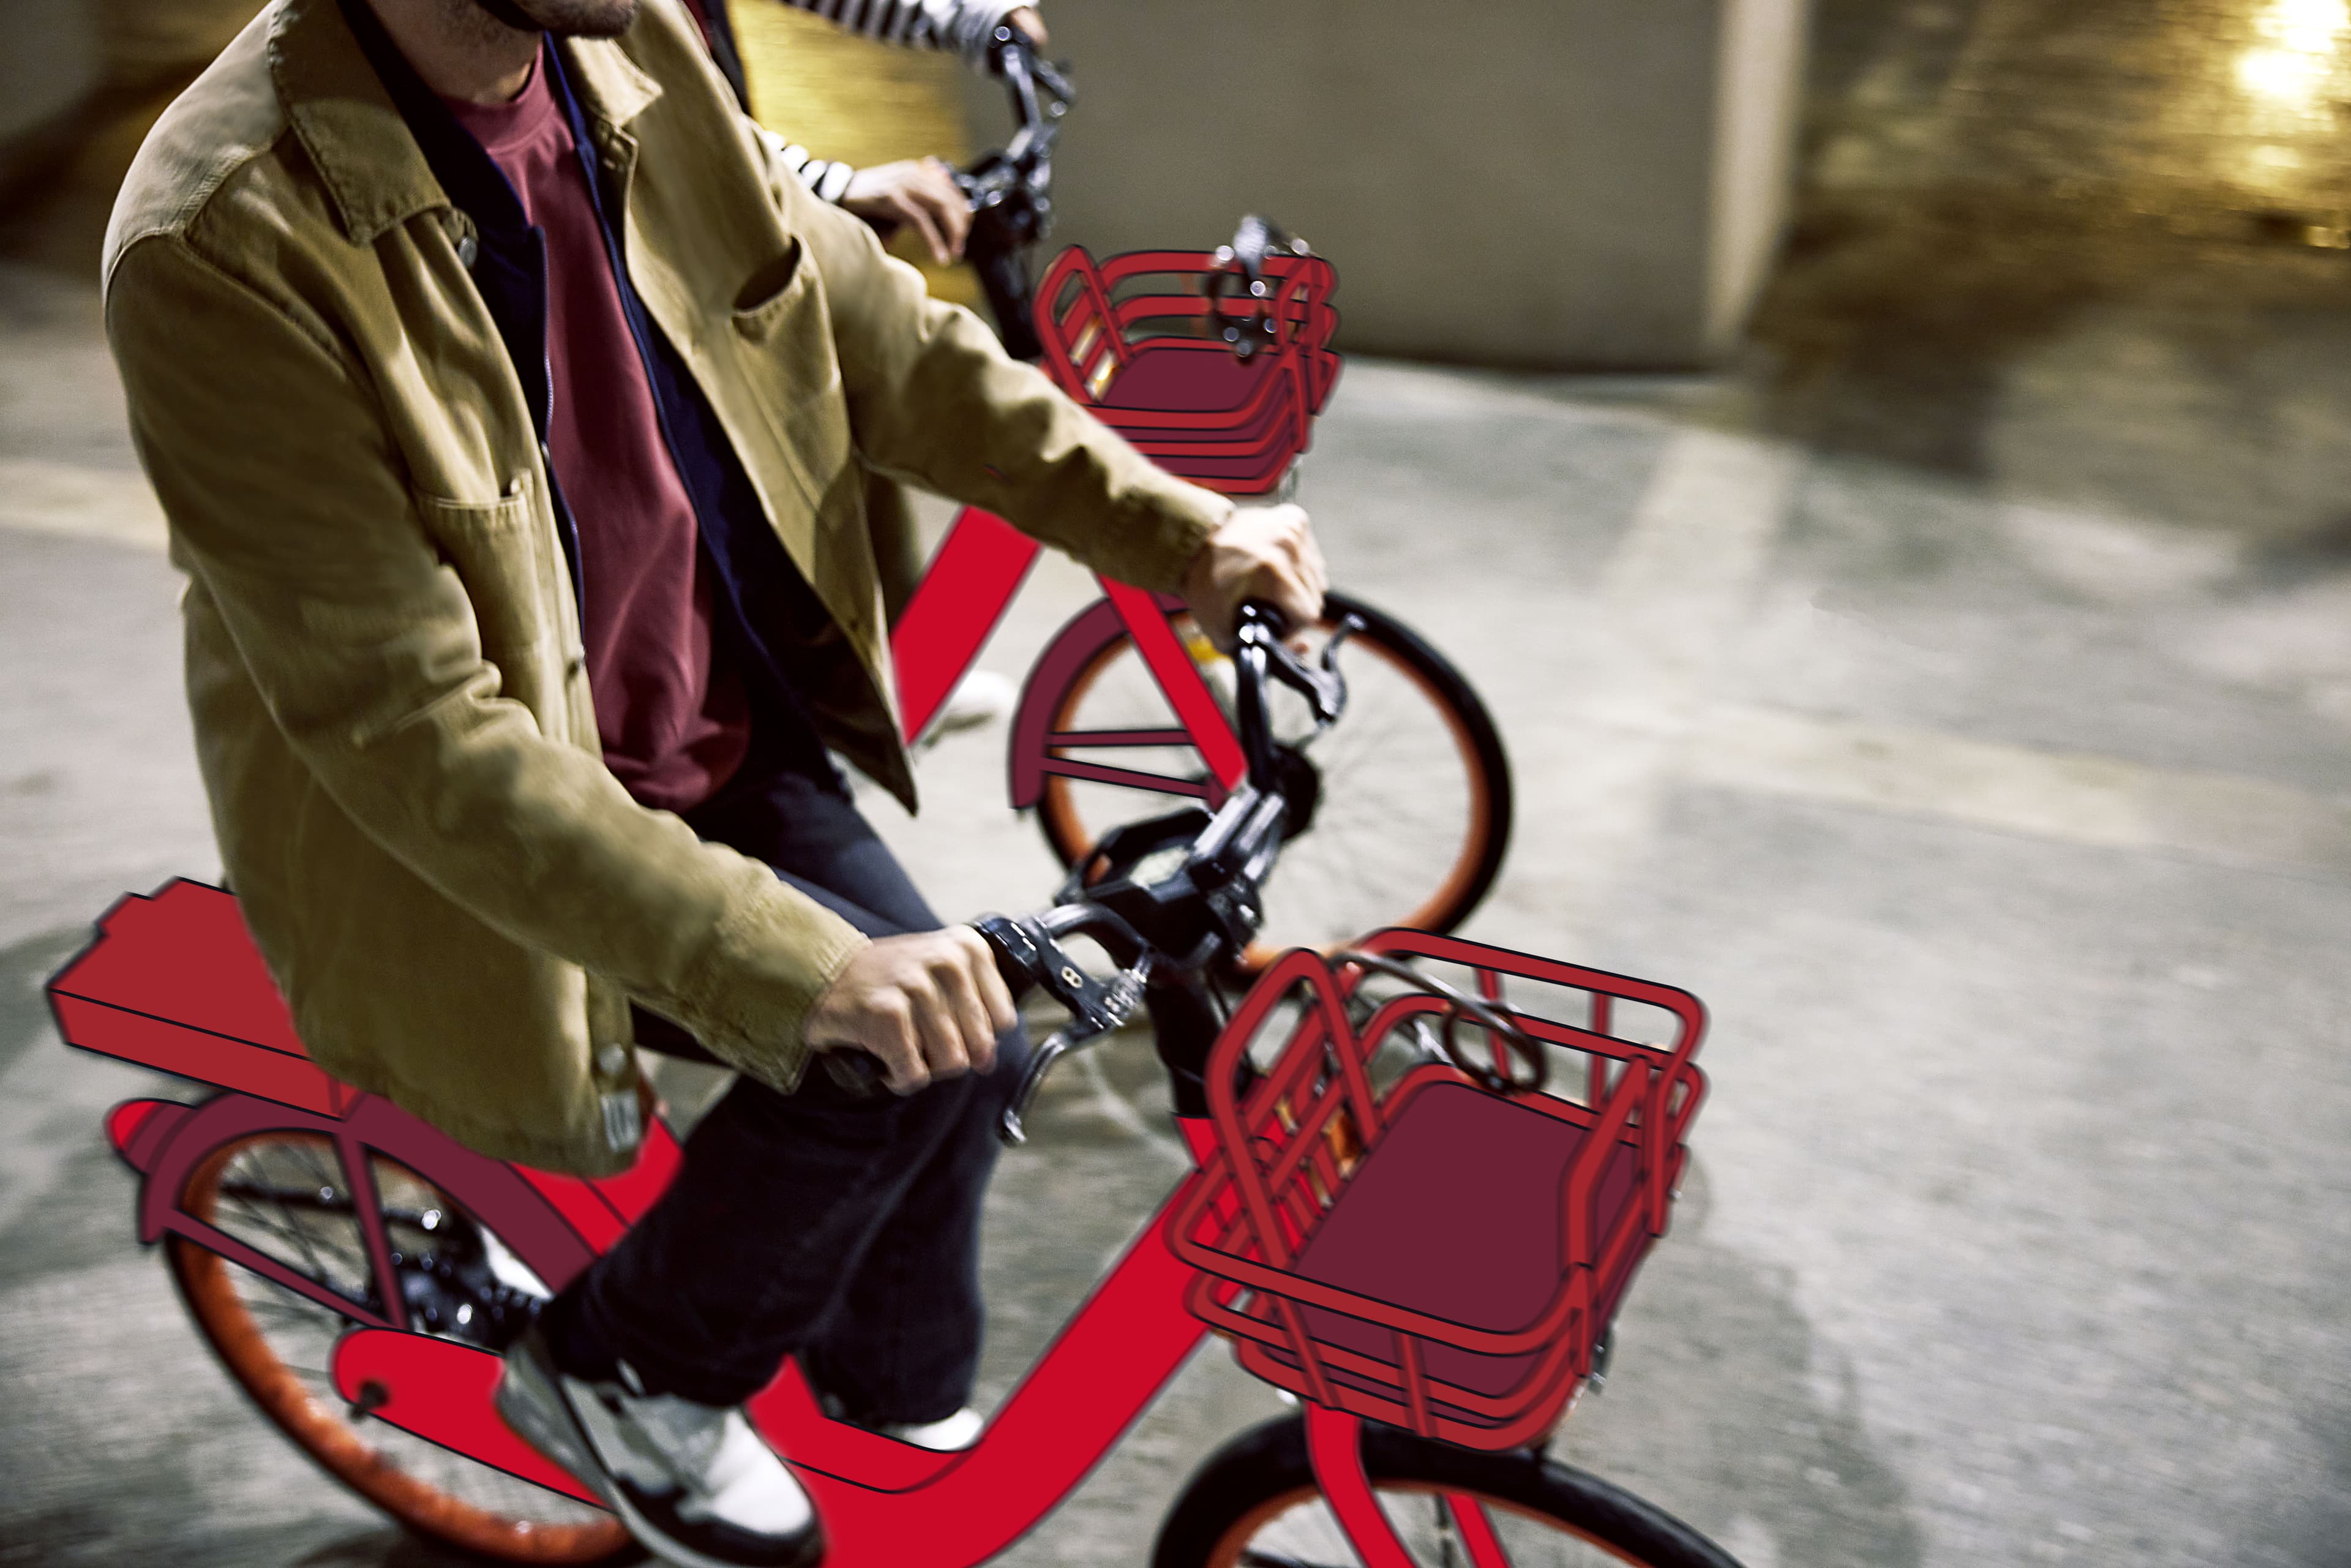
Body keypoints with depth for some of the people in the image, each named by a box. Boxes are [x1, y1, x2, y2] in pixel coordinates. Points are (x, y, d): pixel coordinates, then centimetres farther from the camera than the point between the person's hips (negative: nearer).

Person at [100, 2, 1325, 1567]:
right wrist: (804, 965, -40)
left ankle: (911, 1430, 31)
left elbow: (884, 342, 3)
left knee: (960, 1036, 0)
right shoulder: (224, 243, -30)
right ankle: (621, 1373, 10)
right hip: (467, 847, -6)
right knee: (901, 1051, -20)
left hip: (723, 741, 6)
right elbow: (415, 733, -32)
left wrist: (1176, 528, -6)